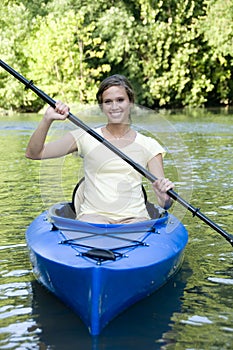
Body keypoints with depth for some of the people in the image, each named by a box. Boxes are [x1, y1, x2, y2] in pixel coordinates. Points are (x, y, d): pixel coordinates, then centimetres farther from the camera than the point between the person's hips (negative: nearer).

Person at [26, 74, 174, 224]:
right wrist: (47, 119, -12)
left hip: (135, 217, 1)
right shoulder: (85, 137, 7)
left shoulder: (148, 145, 9)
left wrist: (165, 198, -21)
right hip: (92, 216, -1)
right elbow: (34, 153, 2)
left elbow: (164, 205, 3)